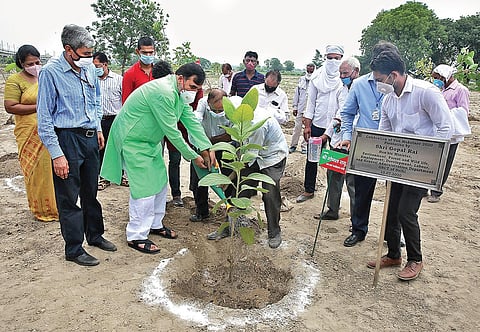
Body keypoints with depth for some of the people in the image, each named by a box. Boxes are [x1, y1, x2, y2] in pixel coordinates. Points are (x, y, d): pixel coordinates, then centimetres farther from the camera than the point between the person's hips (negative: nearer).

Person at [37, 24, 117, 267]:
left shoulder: (89, 68, 5)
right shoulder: (51, 72, -13)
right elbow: (44, 118, -12)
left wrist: (98, 129, 15)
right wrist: (56, 154, -16)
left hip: (90, 137, 6)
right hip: (66, 139, -6)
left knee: (91, 192, 18)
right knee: (68, 197, 4)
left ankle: (95, 235, 35)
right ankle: (74, 249, 19)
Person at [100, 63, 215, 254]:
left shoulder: (179, 93, 3)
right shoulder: (163, 93, -29)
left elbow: (191, 120, 1)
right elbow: (172, 131, -27)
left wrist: (207, 149, -7)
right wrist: (193, 157, -18)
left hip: (149, 139, 10)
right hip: (132, 140, -10)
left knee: (160, 181, 12)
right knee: (145, 187, -9)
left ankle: (155, 224, 28)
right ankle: (136, 236, 5)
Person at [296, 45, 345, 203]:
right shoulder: (317, 77, 4)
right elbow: (311, 101, 6)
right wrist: (307, 125, 3)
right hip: (317, 125, 3)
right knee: (312, 158, 10)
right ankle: (309, 190, 26)